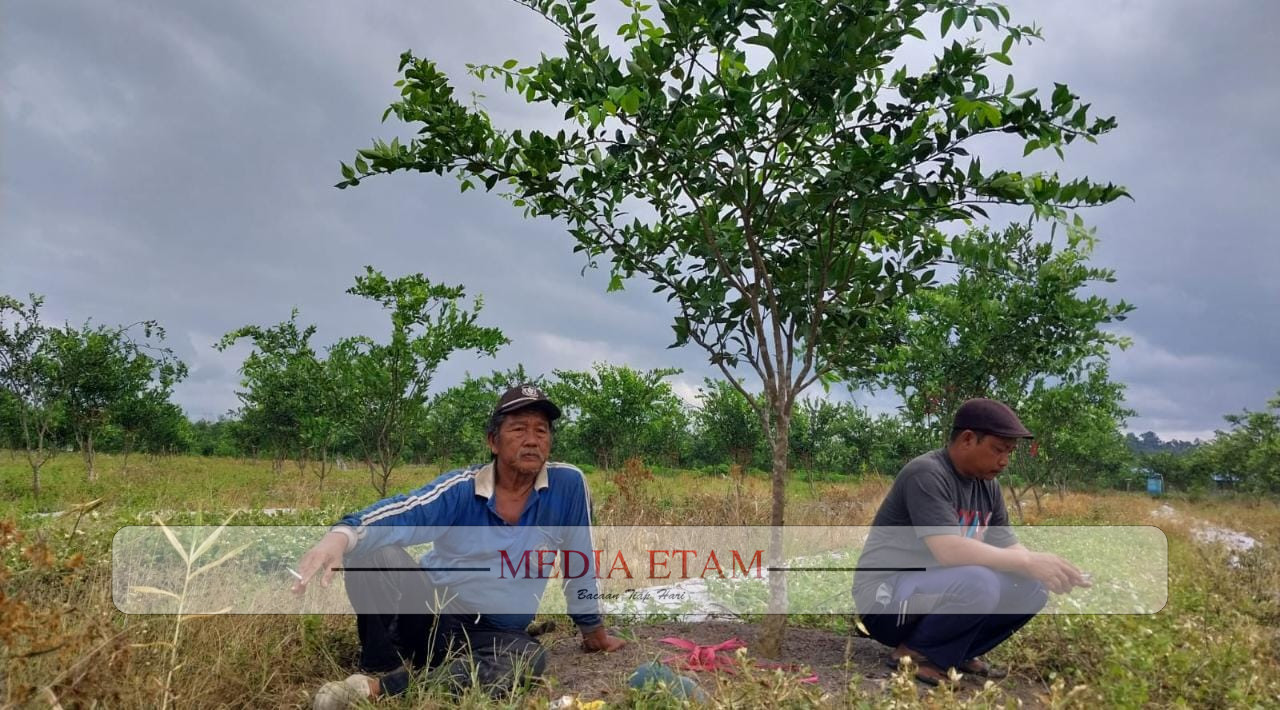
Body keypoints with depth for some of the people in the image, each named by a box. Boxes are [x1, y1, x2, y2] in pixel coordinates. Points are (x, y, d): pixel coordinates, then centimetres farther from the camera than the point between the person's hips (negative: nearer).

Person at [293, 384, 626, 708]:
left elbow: (580, 561, 2)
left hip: (493, 635, 1)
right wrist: (341, 536, -45)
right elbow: (401, 514, -24)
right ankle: (386, 671, -15)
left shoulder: (568, 485, -7)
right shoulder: (461, 489, -9)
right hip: (429, 611, 0)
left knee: (529, 658, -35)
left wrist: (593, 630, 11)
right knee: (372, 552, -24)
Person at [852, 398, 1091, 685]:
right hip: (886, 597, -8)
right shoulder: (926, 475, -20)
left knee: (1033, 586, -5)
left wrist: (1051, 569, -16)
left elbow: (1008, 548, 4)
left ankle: (956, 652, 8)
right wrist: (1028, 561, -27)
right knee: (978, 583, -33)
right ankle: (914, 654, -9)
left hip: (941, 591, 8)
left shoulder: (987, 485, 6)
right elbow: (949, 550, -31)